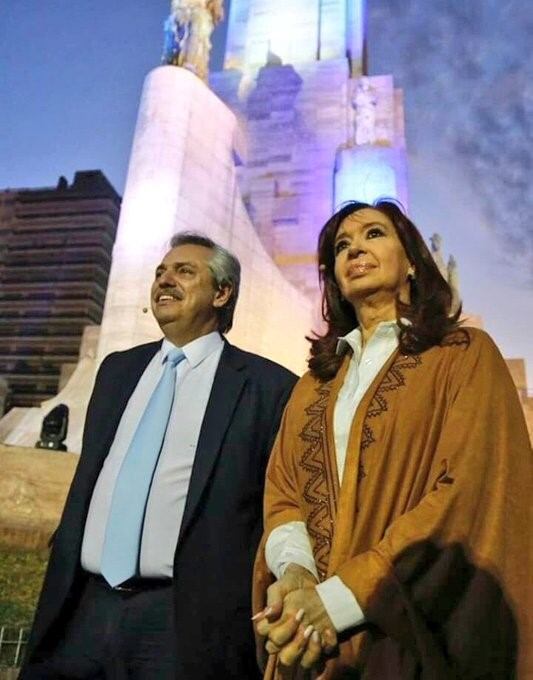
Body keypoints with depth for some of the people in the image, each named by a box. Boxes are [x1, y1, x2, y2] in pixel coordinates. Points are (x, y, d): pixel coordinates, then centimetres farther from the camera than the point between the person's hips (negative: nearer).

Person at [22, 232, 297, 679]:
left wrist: (263, 618, -8)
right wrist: (59, 580, 12)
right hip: (84, 607, 5)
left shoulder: (267, 385, -8)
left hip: (183, 618, -4)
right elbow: (85, 481, 15)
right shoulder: (117, 370, 10)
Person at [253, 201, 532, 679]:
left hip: (416, 637, -4)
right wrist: (294, 571, -17)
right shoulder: (316, 379, 11)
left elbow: (469, 488, -14)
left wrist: (338, 599, -20)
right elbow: (282, 487, 4)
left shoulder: (466, 353, -3)